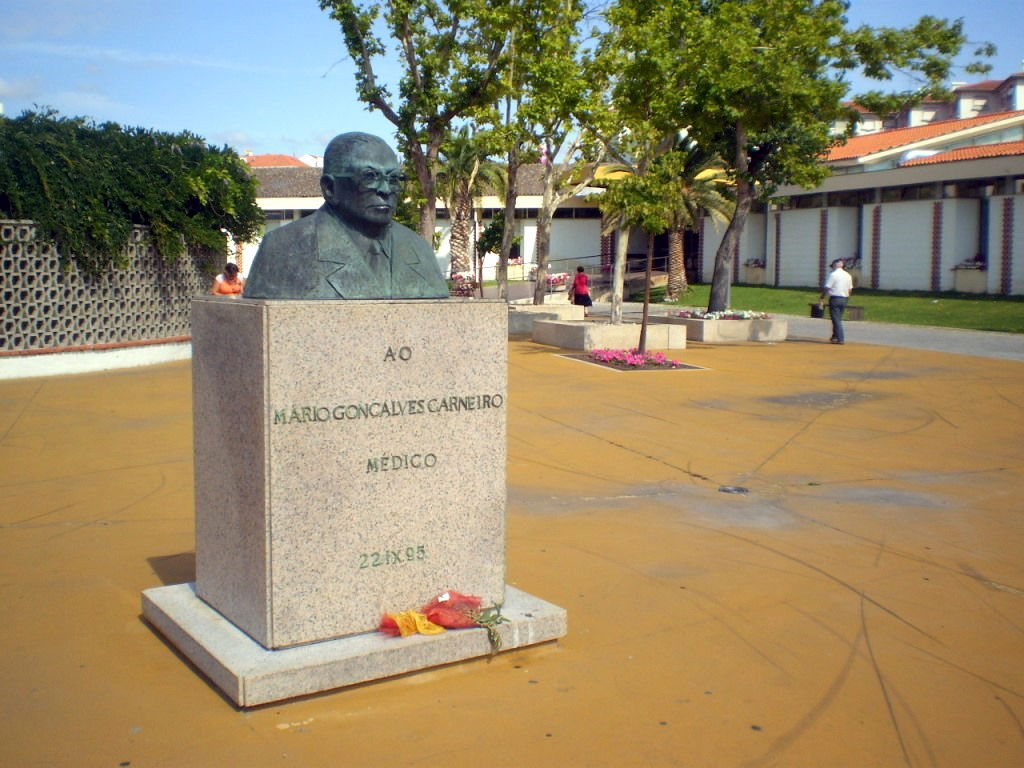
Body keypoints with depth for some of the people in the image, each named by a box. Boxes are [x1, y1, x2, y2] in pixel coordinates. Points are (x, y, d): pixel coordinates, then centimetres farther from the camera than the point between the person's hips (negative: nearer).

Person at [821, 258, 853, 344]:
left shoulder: (833, 274, -10)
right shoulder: (848, 275, 11)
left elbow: (827, 288, -13)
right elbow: (850, 289, 13)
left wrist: (822, 298, -5)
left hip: (834, 298, -7)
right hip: (844, 299, 7)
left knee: (836, 319, -4)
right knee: (838, 318, 18)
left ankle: (840, 339, -8)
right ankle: (835, 336, 25)